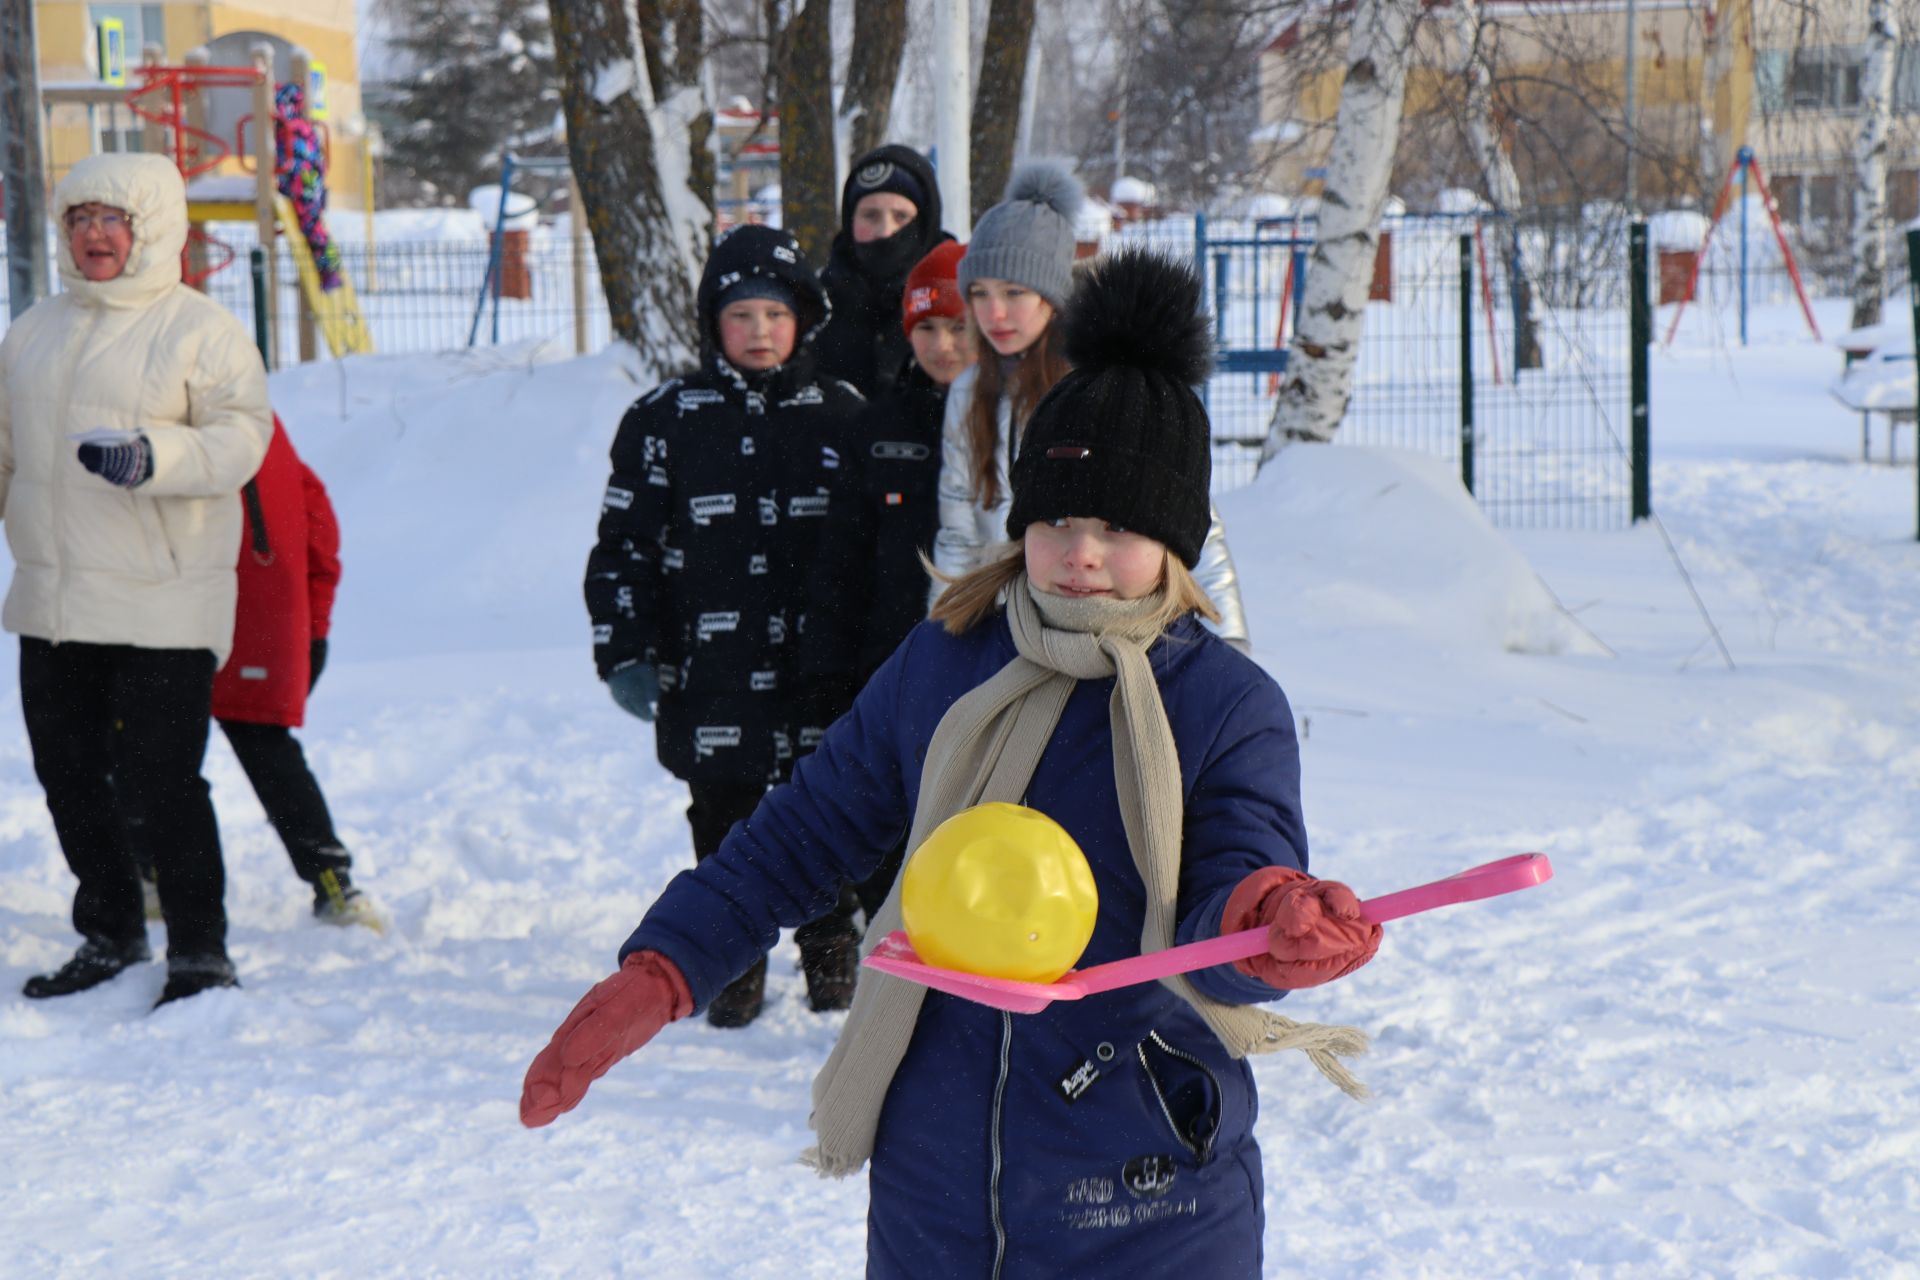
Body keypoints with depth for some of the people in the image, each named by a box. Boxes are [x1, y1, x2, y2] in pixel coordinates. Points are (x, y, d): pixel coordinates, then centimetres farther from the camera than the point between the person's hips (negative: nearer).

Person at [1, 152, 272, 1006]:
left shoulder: (202, 329, -5)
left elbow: (241, 438, -14)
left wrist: (151, 458, -28)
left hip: (163, 605, -6)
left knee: (161, 782, -7)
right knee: (69, 775, 12)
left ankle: (199, 952, 6)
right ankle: (110, 933, 28)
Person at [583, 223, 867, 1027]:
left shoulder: (841, 415, 6)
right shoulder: (666, 419, 3)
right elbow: (623, 545, 4)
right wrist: (624, 652, -2)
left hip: (819, 667, 1)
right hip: (712, 673, 0)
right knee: (724, 819, 4)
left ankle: (832, 959, 24)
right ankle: (736, 967, 18)